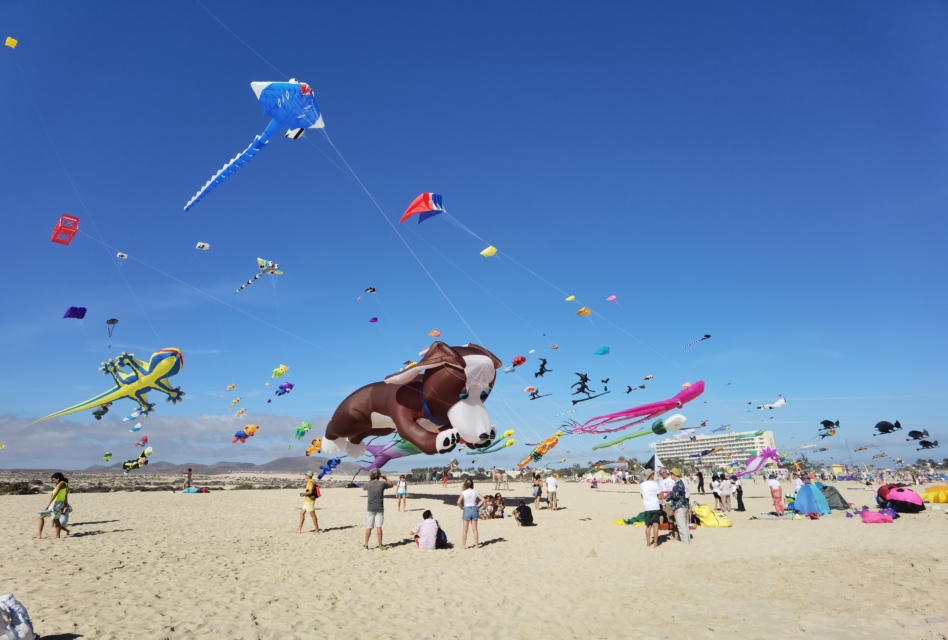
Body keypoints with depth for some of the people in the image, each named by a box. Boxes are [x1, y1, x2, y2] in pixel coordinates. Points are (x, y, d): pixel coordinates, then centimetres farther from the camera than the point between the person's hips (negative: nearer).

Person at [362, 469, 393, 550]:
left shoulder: (368, 484, -5)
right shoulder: (382, 483, -8)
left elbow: (363, 487, 19)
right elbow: (391, 485, 12)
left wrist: (369, 480, 25)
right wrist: (386, 477, 23)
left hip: (370, 509, 1)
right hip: (379, 509, -1)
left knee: (368, 527, 6)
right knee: (379, 527, 1)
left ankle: (366, 545, 11)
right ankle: (380, 545, 3)